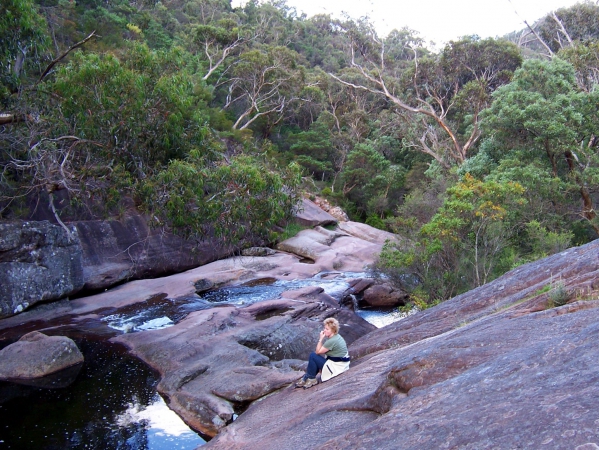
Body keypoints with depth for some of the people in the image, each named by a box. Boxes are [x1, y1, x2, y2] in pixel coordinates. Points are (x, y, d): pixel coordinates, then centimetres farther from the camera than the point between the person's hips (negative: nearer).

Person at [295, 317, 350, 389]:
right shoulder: (337, 336, 7)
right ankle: (306, 378, 15)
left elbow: (318, 352, -14)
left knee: (312, 356, -8)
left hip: (336, 366, -10)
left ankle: (312, 379, 5)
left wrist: (321, 339, -11)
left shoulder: (332, 341, -23)